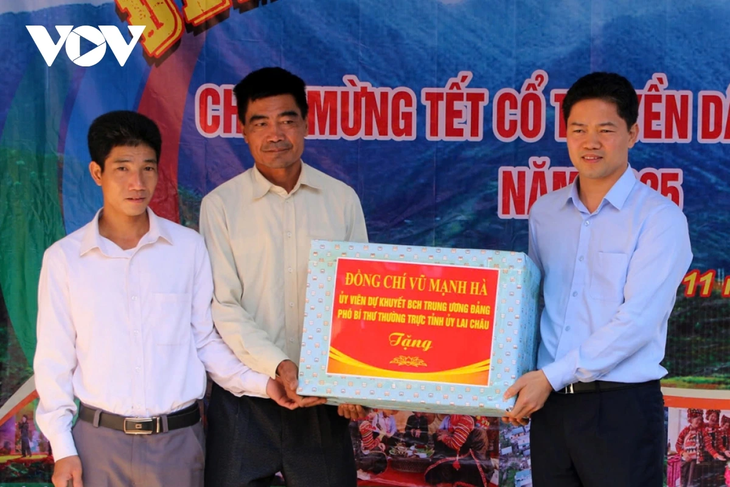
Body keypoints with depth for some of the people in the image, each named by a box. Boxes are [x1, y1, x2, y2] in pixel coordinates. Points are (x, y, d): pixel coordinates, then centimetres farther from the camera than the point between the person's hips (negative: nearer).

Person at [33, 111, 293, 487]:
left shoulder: (189, 248, 0)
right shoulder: (63, 258, 0)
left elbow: (205, 341, 7)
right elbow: (54, 360, 3)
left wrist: (261, 384, -6)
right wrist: (62, 449, -1)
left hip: (177, 440, 0)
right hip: (98, 440, 0)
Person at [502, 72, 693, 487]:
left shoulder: (658, 217, -6)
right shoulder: (545, 212, 12)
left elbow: (639, 319, -14)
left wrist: (552, 376, -15)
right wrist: (519, 382, 5)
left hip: (622, 406, -5)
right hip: (550, 405, 5)